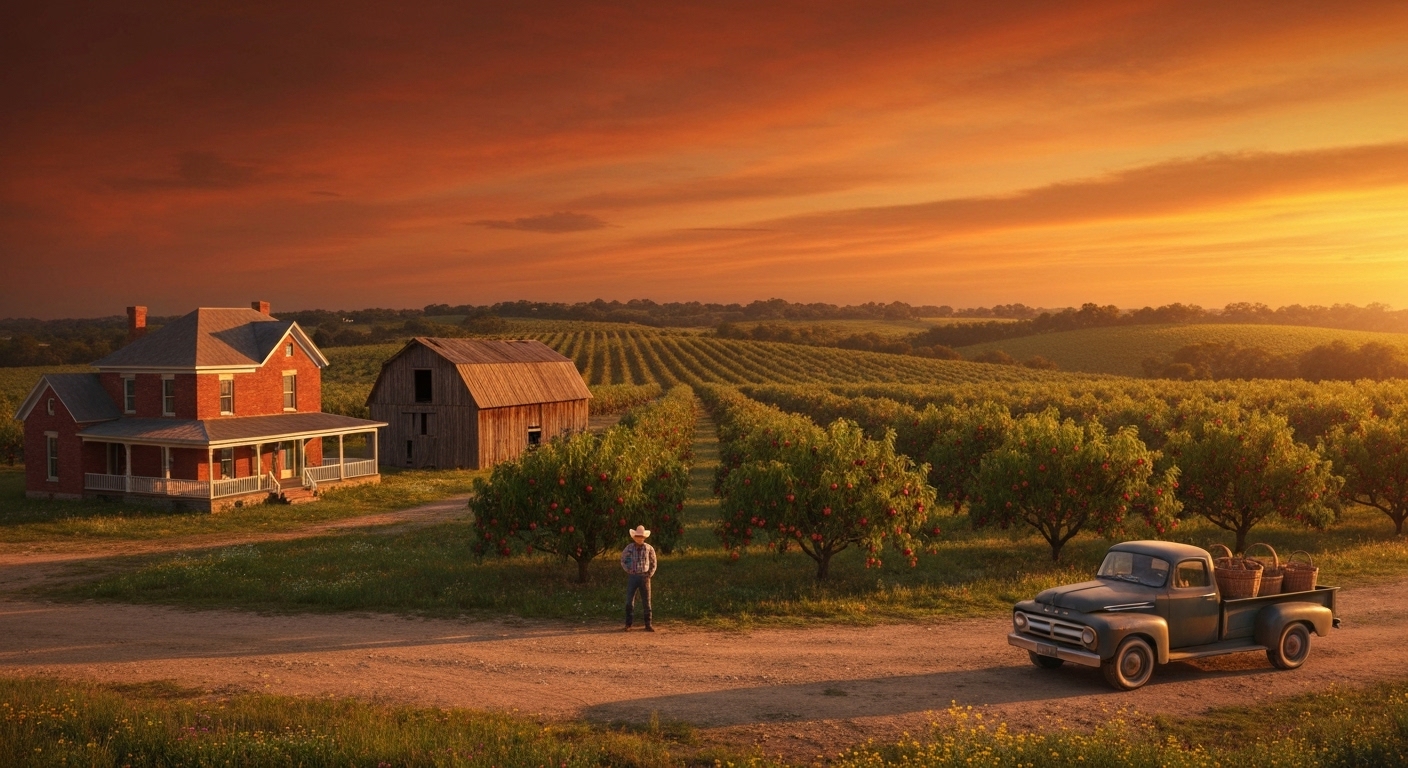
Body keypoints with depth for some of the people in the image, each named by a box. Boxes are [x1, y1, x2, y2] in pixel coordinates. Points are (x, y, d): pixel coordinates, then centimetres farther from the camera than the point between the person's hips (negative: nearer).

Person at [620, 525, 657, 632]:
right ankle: (628, 624, 6)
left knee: (646, 601, 3)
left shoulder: (649, 548, 1)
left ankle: (648, 624, 9)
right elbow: (623, 560, 13)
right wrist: (628, 571, 2)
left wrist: (649, 574, 1)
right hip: (632, 576, 0)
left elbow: (653, 563, 10)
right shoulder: (629, 548, 1)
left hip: (644, 576, 0)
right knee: (629, 601, -1)